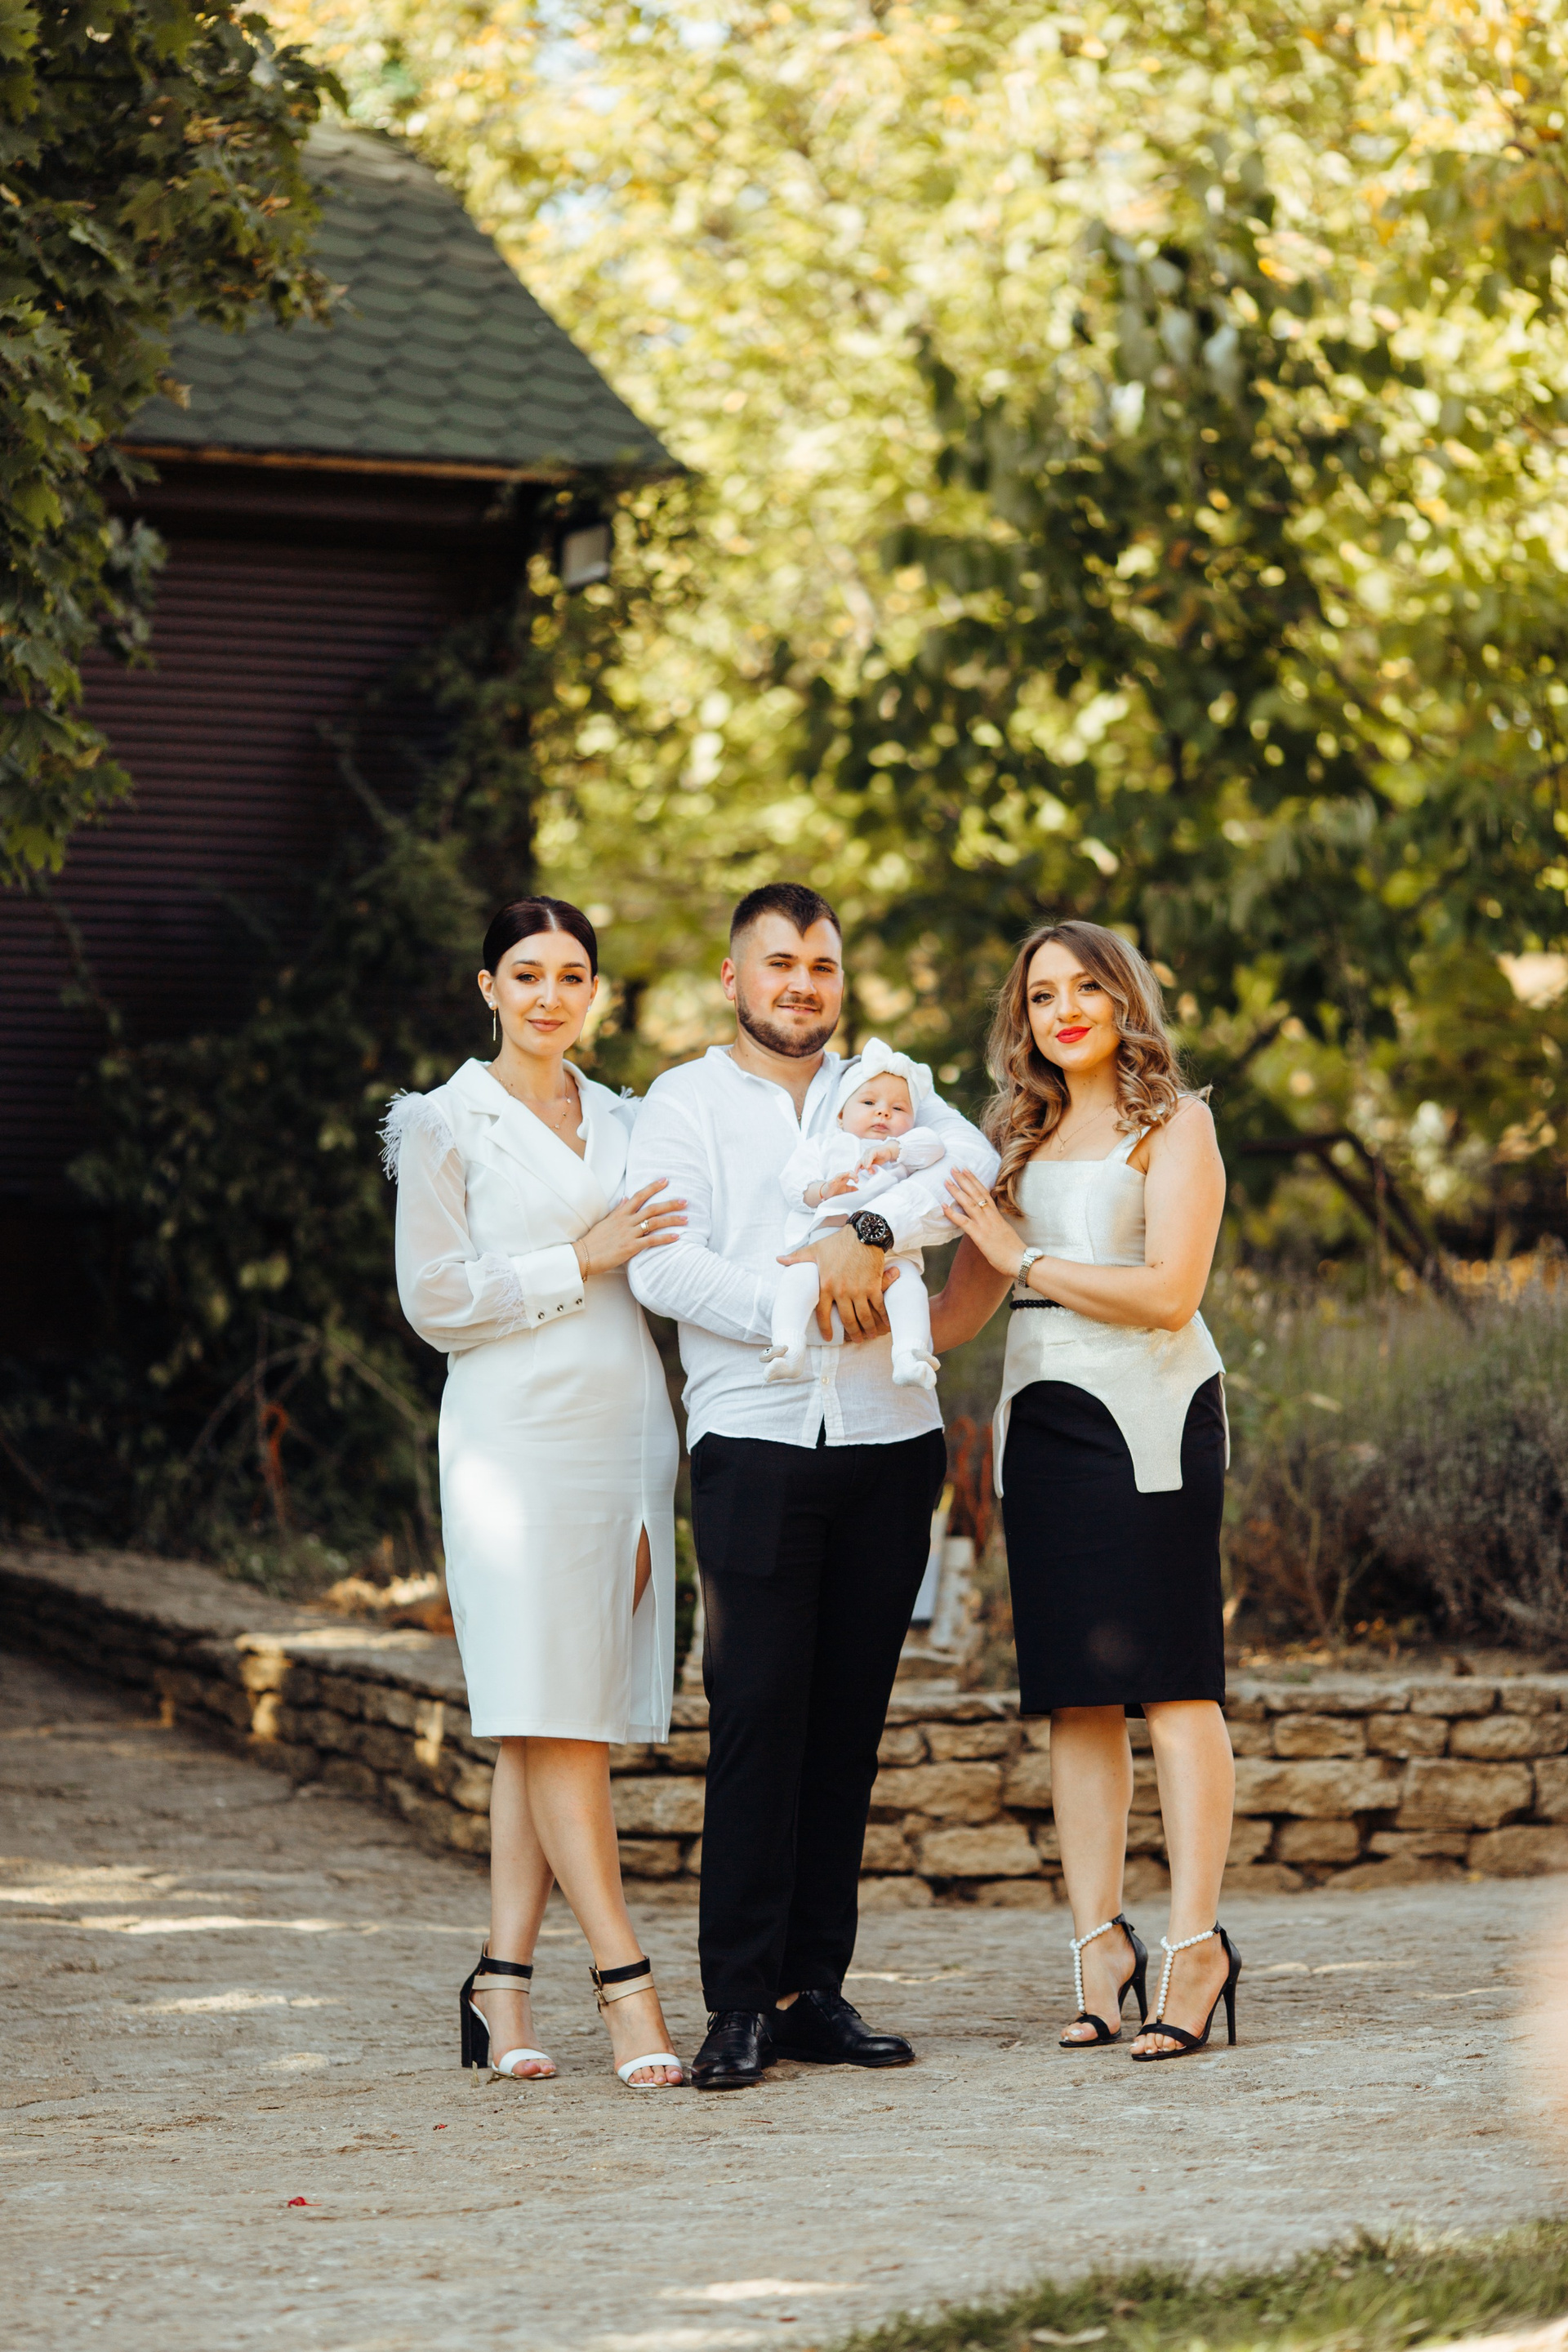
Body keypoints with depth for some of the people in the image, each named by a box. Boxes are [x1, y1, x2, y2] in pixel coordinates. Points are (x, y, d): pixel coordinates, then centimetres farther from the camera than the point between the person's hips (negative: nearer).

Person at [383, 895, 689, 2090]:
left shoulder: (622, 1123, 18)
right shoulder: (446, 1124, 3)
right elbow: (434, 1298, -4)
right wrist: (580, 1260, -7)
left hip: (628, 1435, 5)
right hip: (516, 1439, -5)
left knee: (565, 1723, 1)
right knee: (551, 1717, -10)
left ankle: (503, 1986, 4)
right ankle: (626, 1981, -11)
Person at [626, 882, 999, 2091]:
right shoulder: (686, 1102, 9)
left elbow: (971, 1158, -3)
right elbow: (662, 1264, -4)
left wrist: (870, 1234, -17)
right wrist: (797, 1306, -14)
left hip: (890, 1440, 3)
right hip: (757, 1438, -3)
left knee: (848, 1718, 4)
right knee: (757, 1711, -9)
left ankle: (816, 1987, 10)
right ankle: (742, 2001, -6)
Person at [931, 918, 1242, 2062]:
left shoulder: (1174, 1123, 3)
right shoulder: (1026, 1140, 20)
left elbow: (1169, 1291, -9)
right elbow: (961, 1310, 21)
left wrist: (1024, 1256, -6)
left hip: (1149, 1416, -6)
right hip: (1043, 1423, 6)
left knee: (1169, 1678, -9)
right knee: (1075, 1693, 2)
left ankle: (1197, 1944, -9)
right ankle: (1101, 1940, 5)